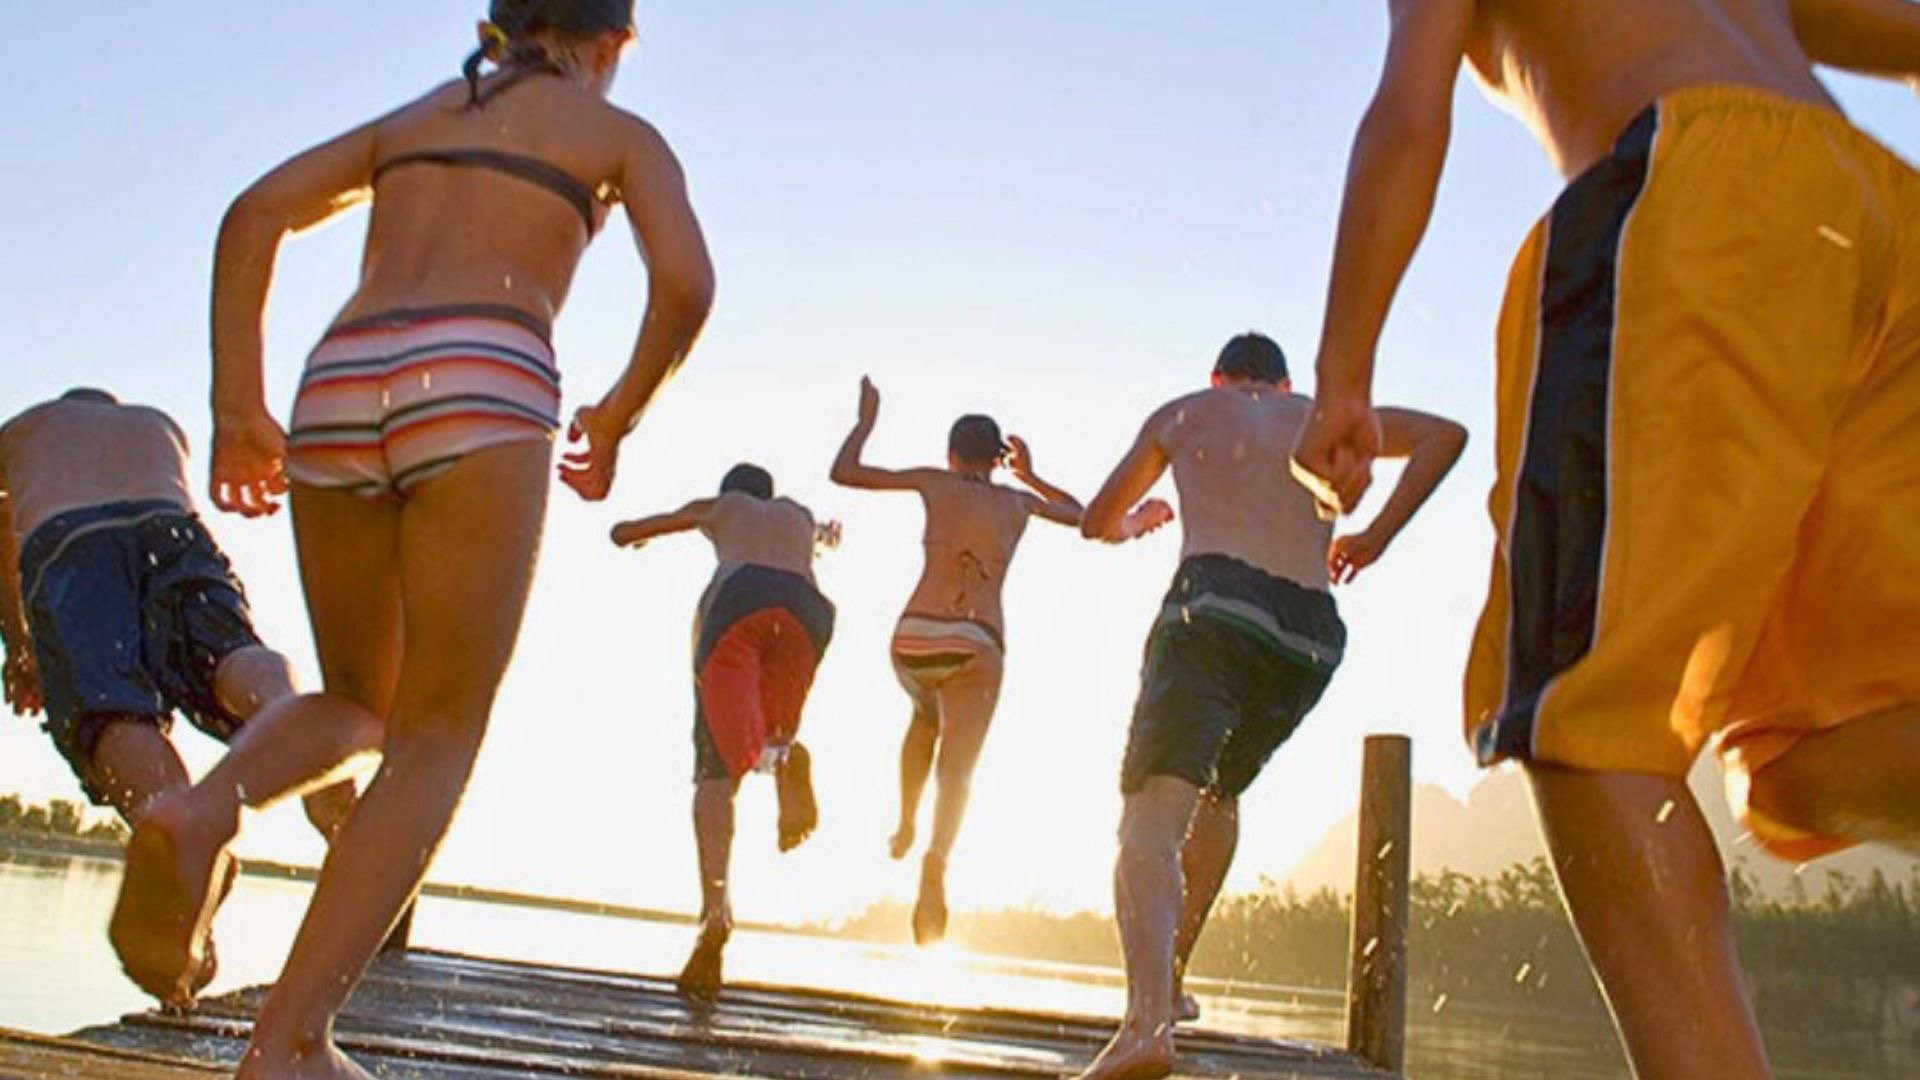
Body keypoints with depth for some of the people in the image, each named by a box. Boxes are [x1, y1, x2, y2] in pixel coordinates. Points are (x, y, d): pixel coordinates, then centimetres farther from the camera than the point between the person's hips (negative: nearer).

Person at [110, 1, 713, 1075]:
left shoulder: (413, 115, 30)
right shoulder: (621, 133, 19)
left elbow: (255, 212, 15)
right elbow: (687, 283, 0)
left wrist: (237, 407, 9)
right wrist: (617, 419, 16)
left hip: (338, 388, 4)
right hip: (482, 389, -4)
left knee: (359, 703, 22)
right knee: (437, 743, 3)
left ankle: (204, 809, -11)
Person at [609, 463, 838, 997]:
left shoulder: (717, 507, 34)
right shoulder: (799, 513, 40)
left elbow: (621, 533, 40)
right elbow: (827, 534, 65)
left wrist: (643, 532, 62)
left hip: (737, 596, -2)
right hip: (803, 603, 2)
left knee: (717, 772, -7)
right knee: (772, 736, 20)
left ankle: (716, 906, -29)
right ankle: (785, 754, -21)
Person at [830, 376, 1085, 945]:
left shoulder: (937, 483, 10)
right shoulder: (1020, 501, 17)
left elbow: (843, 472, 12)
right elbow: (1080, 514, 37)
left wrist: (867, 419, 25)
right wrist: (1031, 477, 42)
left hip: (915, 638, 1)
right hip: (977, 647, -1)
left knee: (926, 717, 34)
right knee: (957, 767, -9)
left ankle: (906, 823, 26)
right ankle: (937, 859, -37)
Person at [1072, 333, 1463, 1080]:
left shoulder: (1183, 413, 23)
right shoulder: (1322, 419, 27)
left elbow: (1098, 522, 29)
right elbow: (1445, 434, 20)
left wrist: (1140, 522, 52)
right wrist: (1377, 537, 20)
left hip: (1213, 607, -4)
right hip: (1311, 636, 4)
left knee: (1152, 815, -17)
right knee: (1219, 792, 28)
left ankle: (1148, 1019, -39)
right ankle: (1171, 976, 28)